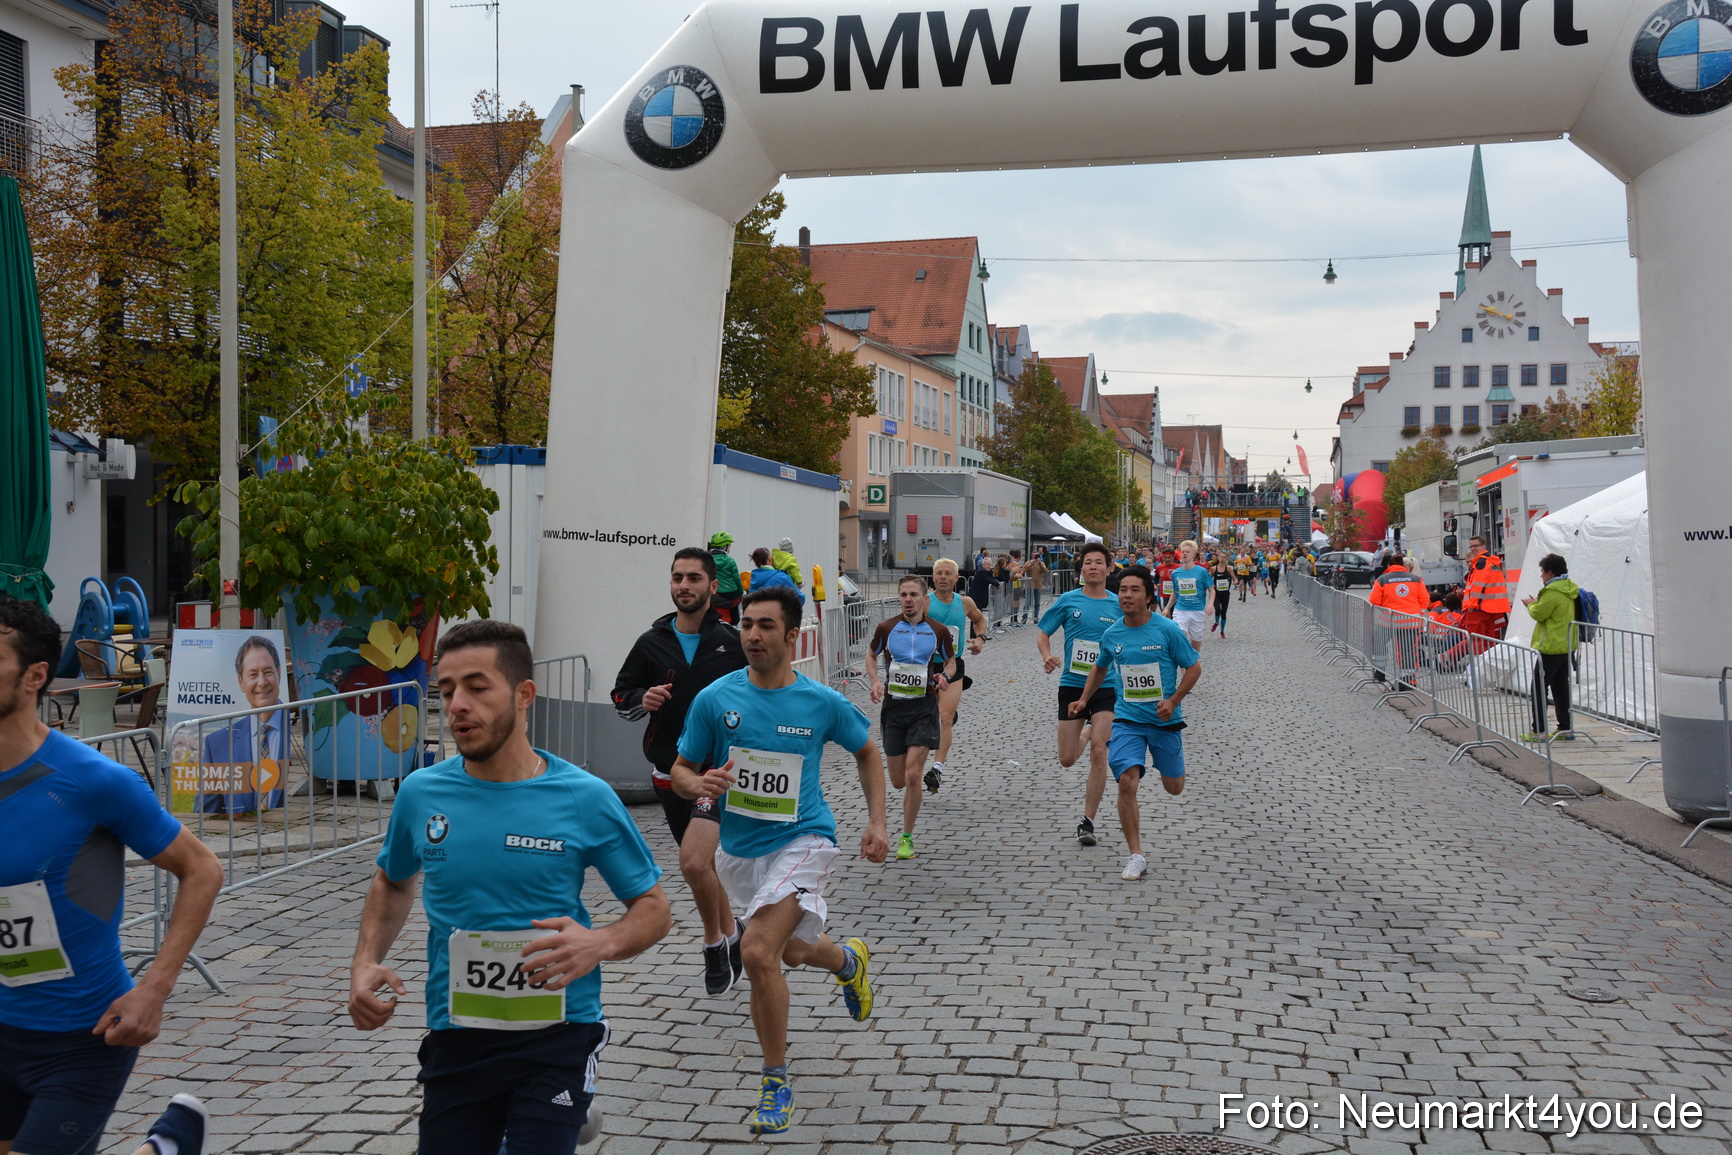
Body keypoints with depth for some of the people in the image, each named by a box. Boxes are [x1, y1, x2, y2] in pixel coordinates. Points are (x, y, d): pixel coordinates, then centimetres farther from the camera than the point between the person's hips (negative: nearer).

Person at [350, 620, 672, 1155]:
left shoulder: (585, 798, -9)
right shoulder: (421, 793, -1)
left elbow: (654, 909, -1)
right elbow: (393, 883, 19)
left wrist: (600, 944, -21)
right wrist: (366, 962, 3)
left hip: (555, 1035, -3)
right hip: (455, 1038, 3)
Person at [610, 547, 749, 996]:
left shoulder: (733, 641, -3)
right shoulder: (650, 643, 4)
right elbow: (621, 698, 10)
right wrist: (643, 700, -10)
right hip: (669, 771, 4)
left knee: (694, 863, -21)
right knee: (705, 865, 16)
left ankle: (714, 943, 3)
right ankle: (731, 939, 38)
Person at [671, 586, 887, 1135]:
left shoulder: (823, 703, -9)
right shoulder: (714, 698, -7)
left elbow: (866, 752, 9)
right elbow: (682, 768, 2)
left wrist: (877, 822, 2)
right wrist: (699, 785, -21)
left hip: (801, 841, -4)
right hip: (739, 848, 4)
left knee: (758, 951, -23)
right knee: (793, 950, 22)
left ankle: (776, 1083, -4)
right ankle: (849, 960, 59)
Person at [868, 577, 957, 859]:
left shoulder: (938, 631, -2)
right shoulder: (886, 628, -2)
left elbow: (951, 661, 13)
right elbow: (871, 656, 14)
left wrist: (945, 676, -9)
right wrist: (876, 681, -4)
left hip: (924, 707, -2)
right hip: (893, 706, 2)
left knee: (912, 776, -14)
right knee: (898, 781, 8)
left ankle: (906, 838, 2)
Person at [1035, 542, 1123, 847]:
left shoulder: (1119, 605, 2)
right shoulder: (1068, 600, 0)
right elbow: (1042, 632, 5)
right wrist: (1047, 655, -15)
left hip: (1107, 687, -1)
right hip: (1071, 685, 1)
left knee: (1098, 753, -14)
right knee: (1067, 760, 6)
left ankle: (1087, 822, -3)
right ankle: (1088, 731, 44)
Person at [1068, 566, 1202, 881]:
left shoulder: (1167, 630, -12)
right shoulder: (1111, 635, -1)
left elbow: (1194, 667, -4)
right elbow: (1100, 668, 20)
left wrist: (1173, 700, -14)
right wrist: (1083, 699, 14)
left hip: (1165, 721, -1)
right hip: (1127, 719, 1)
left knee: (1174, 787, 13)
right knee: (1127, 781, -18)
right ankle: (1136, 857, -9)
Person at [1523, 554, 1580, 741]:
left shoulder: (1553, 592, -18)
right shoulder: (1569, 589, 12)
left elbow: (1539, 614, -14)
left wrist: (1531, 604, 5)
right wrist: (1536, 604, 12)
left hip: (1551, 648, -9)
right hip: (1567, 647, 9)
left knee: (1539, 688, -4)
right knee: (1561, 687, 14)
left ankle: (1538, 731, -5)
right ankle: (1566, 729, 15)